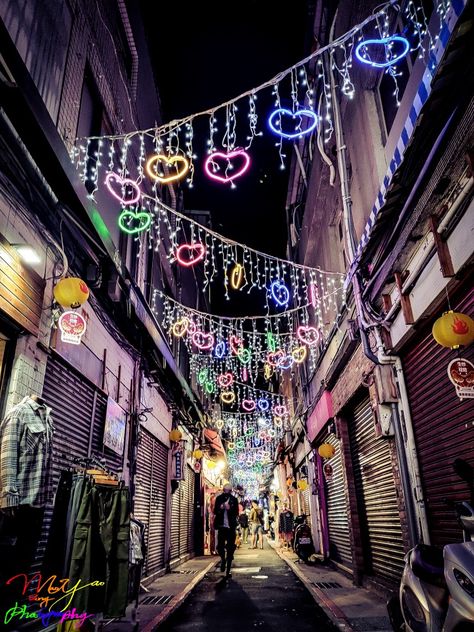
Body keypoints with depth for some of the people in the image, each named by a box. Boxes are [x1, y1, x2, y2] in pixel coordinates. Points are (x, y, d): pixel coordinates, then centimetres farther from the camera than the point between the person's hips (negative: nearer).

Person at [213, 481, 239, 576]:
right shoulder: (219, 498, 2)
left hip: (231, 527, -1)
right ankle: (223, 559, 32)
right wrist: (220, 508, -15)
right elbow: (215, 511, 5)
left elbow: (236, 513, -3)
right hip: (221, 526, 1)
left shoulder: (234, 500, -1)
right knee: (220, 546, -1)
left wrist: (229, 508, -20)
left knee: (230, 549, 3)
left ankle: (228, 570, 15)